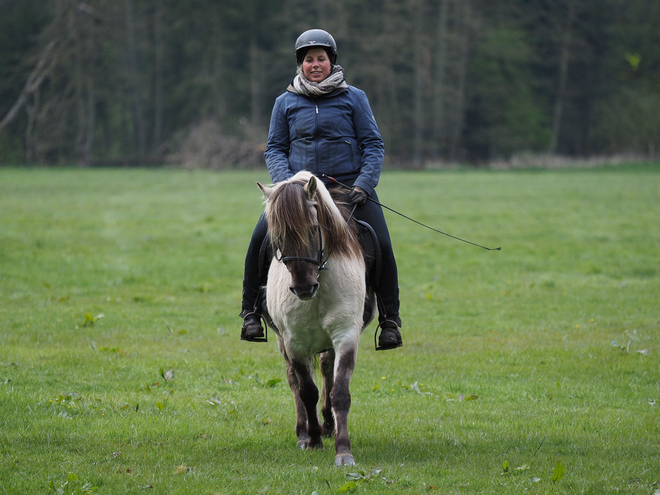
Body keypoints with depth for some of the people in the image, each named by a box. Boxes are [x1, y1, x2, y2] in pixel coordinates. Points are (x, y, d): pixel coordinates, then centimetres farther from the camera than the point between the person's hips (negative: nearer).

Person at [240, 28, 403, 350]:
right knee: (259, 239, -18)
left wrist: (363, 184, -10)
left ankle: (390, 320, -3)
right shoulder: (286, 103, 9)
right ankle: (251, 311, -4)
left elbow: (373, 145, 5)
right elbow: (275, 149, 11)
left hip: (348, 186, -1)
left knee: (381, 246, -17)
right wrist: (286, 183, -8)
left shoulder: (353, 98, 5)